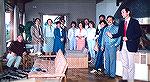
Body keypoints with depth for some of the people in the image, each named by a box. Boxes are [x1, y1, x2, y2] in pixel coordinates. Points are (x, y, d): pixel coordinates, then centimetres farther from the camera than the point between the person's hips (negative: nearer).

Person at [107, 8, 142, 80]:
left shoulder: (135, 22, -4)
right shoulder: (121, 23, 13)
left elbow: (139, 33, -9)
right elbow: (119, 33, 10)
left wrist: (128, 38, -16)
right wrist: (112, 35, -8)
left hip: (131, 46, -5)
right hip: (123, 45, 6)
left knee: (130, 64, 1)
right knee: (124, 63, 13)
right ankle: (124, 78, 24)